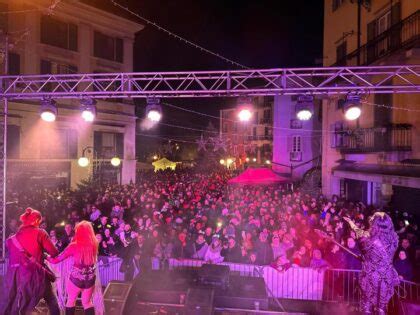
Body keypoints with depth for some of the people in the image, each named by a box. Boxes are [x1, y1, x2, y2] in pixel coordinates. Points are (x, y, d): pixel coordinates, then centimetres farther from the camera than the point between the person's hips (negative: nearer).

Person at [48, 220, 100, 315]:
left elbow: (56, 260, -10)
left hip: (76, 278, -3)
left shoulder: (74, 246, -16)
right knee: (87, 302, 20)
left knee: (71, 301, 22)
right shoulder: (94, 244, -8)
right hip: (90, 278, 3)